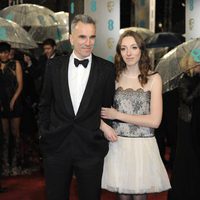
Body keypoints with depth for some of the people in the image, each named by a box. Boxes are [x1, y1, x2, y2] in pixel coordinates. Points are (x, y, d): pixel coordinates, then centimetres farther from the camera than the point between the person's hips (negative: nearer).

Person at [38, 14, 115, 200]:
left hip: (91, 148, -1)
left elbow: (108, 106, 3)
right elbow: (45, 104, 9)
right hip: (56, 145, 1)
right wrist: (44, 134, 4)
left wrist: (104, 134, 1)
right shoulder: (54, 66, 2)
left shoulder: (107, 69, -3)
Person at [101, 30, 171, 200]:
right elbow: (102, 109, 8)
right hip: (118, 145, 2)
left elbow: (155, 121, -9)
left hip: (143, 147, -2)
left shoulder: (153, 78, -3)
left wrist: (118, 115, -9)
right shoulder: (114, 77, 3)